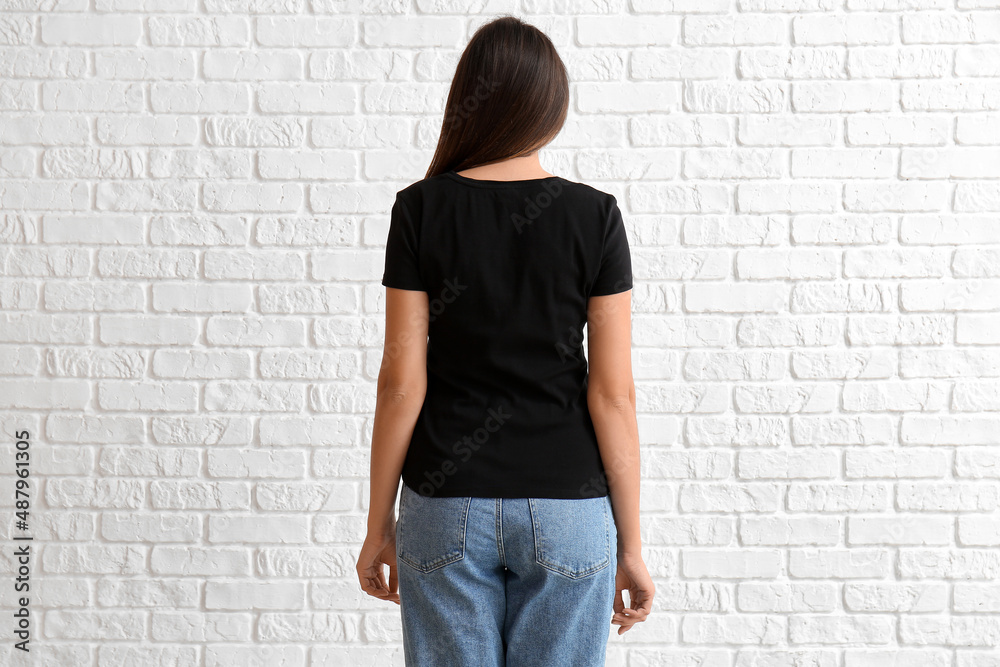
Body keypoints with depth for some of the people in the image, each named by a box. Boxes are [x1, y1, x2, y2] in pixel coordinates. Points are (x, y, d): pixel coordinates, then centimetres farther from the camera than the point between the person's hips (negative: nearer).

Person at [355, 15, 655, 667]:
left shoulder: (420, 209, -4)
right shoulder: (594, 215, -4)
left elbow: (402, 380, -5)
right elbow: (612, 393, -5)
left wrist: (380, 523, 5)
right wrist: (631, 543, 2)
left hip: (447, 508, 0)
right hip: (567, 511, 0)